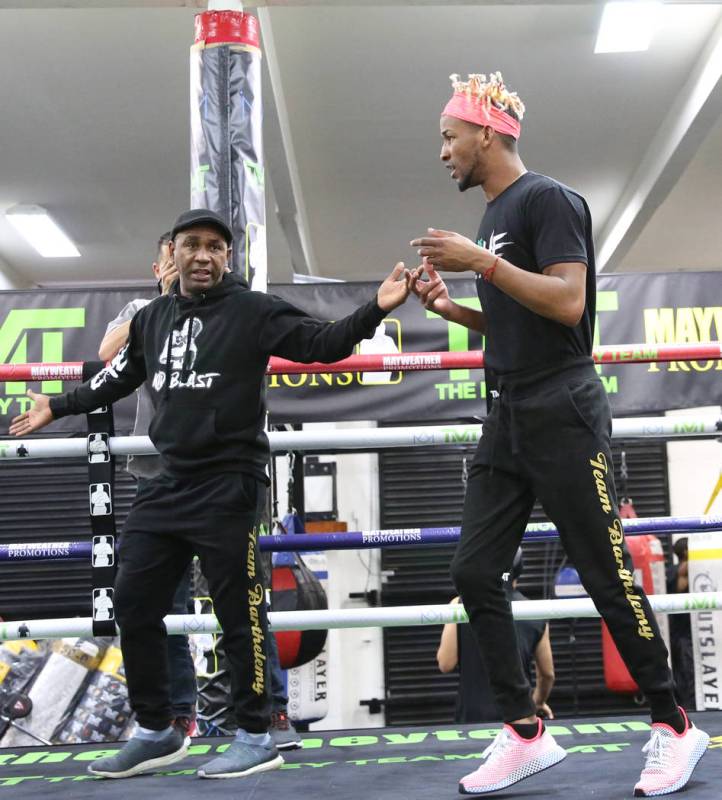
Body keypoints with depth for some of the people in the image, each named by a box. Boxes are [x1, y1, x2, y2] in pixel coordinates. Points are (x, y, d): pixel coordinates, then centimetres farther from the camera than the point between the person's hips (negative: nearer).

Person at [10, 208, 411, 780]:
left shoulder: (252, 311, -4)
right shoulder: (152, 319, 13)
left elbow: (321, 344, -12)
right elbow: (120, 377, 27)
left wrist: (375, 309, -27)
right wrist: (58, 406, 35)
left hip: (229, 487, -7)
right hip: (168, 486, 7)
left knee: (239, 613, -2)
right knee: (134, 605, 10)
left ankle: (256, 740, 12)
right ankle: (157, 733, 25)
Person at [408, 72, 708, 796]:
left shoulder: (547, 200, -8)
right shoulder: (493, 217, 19)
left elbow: (567, 303, -20)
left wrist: (483, 261, -21)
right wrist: (449, 307, 11)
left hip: (561, 416, -9)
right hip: (509, 417, 9)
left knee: (606, 574, -3)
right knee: (474, 572, 2)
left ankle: (673, 728, 12)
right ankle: (525, 734, 9)